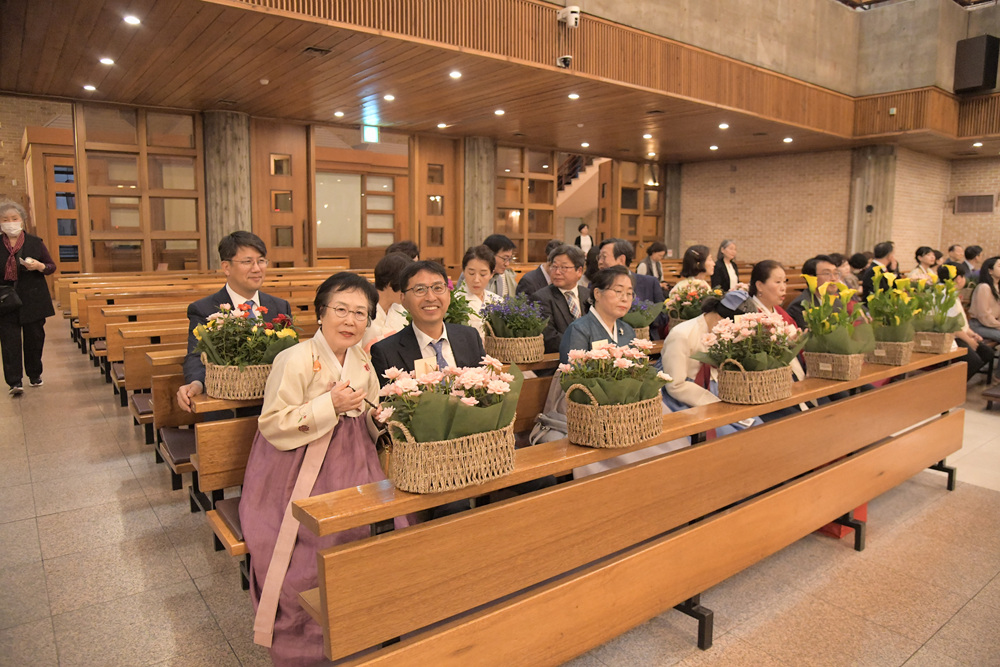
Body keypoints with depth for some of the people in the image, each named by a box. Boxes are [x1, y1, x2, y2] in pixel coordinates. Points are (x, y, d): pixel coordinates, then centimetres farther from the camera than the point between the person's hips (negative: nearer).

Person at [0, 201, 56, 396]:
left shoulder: (35, 242, 2)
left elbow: (52, 267, 8)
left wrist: (39, 266, -13)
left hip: (33, 301, 0)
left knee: (34, 338, 8)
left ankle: (34, 375, 24)